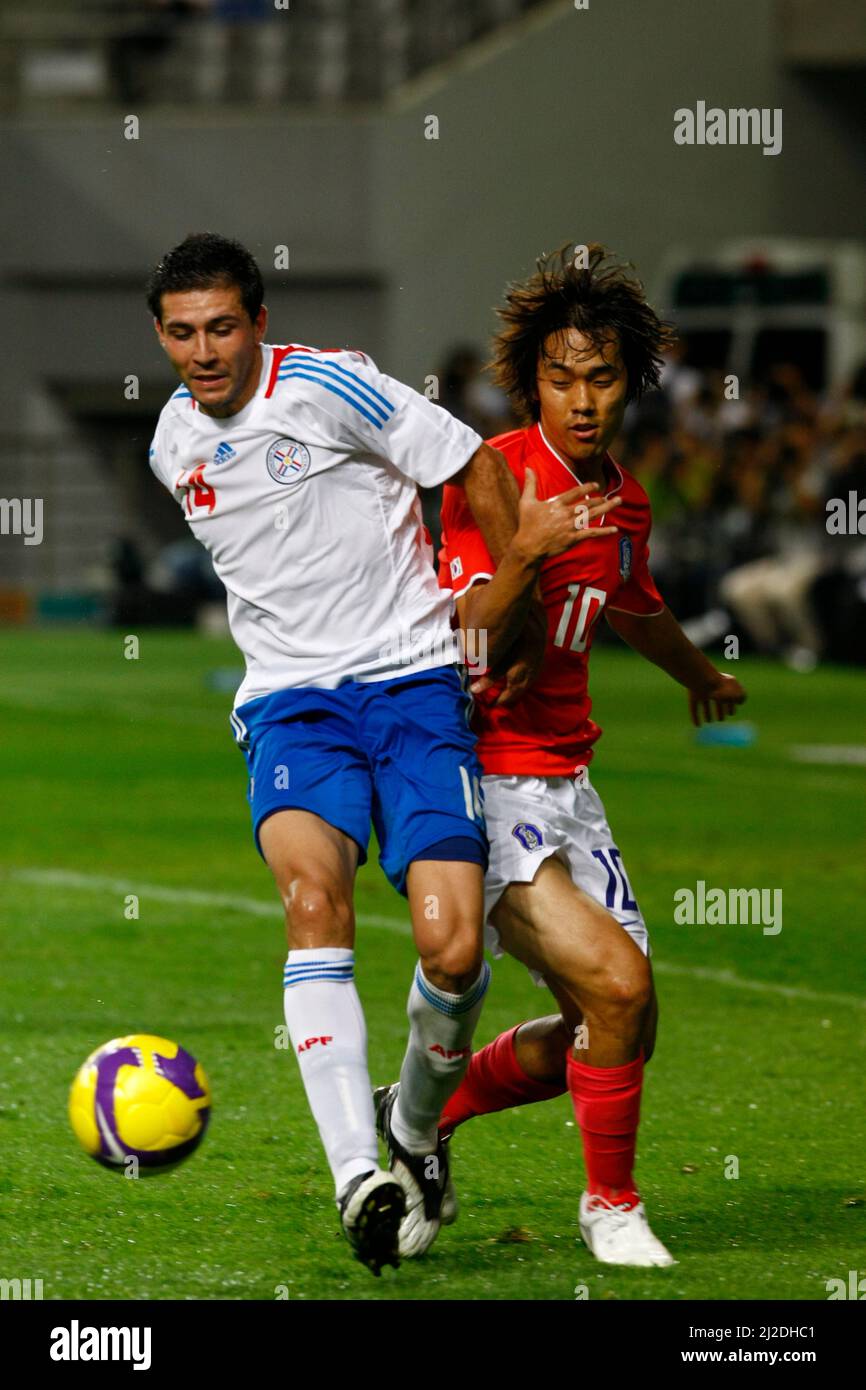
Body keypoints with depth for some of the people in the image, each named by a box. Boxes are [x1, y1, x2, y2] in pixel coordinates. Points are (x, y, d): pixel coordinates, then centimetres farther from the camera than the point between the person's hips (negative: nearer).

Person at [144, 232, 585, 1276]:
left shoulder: (327, 385, -9)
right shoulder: (173, 445, 10)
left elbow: (478, 469, -2)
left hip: (415, 681, -3)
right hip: (290, 699, 3)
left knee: (452, 951, -15)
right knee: (313, 892, -28)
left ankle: (416, 1128, 18)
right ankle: (357, 1173, -35)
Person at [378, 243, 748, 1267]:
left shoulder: (623, 501, 9)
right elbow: (467, 643, -22)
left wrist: (700, 675, 50)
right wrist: (522, 554, -40)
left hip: (565, 783, 8)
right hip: (480, 779, -8)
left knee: (620, 1035, 6)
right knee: (614, 979, -22)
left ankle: (422, 1113, 28)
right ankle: (611, 1204, -1)